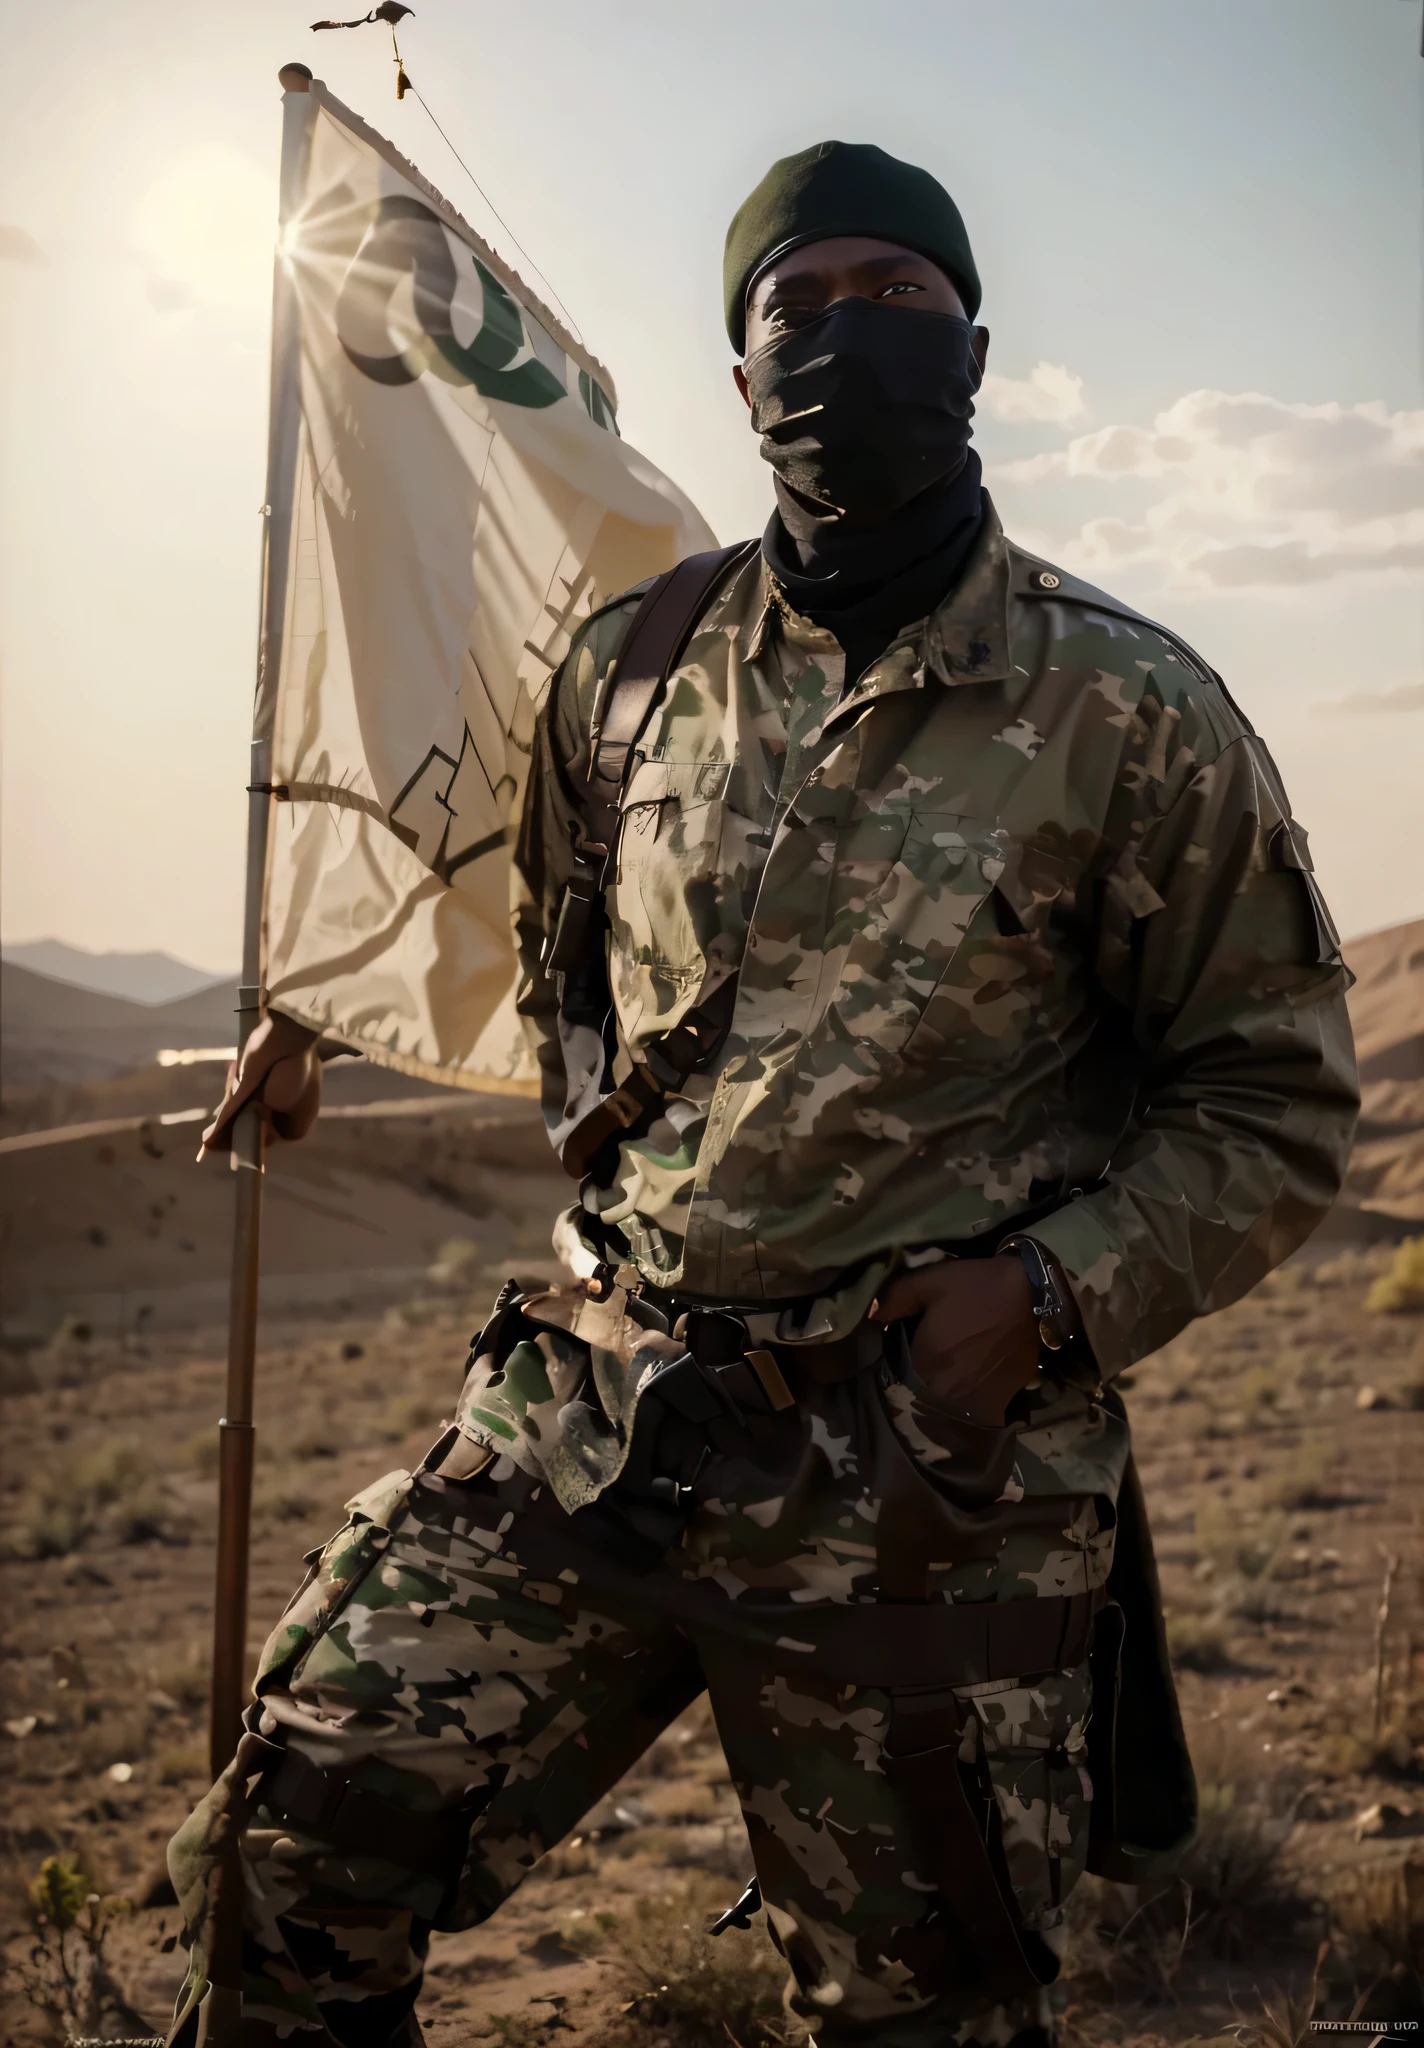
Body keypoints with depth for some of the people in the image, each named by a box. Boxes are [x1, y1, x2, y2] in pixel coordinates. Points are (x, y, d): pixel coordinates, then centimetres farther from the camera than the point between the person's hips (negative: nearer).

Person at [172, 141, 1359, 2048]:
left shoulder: (1129, 714, -6)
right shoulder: (630, 670, 5)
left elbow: (1276, 1103, -1)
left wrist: (1043, 1294, -14)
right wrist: (605, 1134, 7)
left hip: (924, 1477, -3)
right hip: (593, 1404, 3)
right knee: (294, 1848, 1)